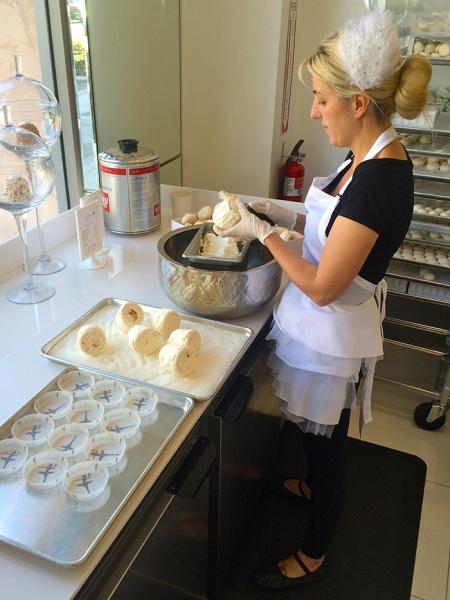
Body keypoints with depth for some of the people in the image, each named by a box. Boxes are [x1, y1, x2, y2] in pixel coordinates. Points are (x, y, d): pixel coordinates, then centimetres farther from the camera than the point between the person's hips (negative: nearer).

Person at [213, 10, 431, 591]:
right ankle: (315, 487, 60)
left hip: (331, 336, -9)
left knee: (324, 441, 13)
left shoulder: (378, 179, -29)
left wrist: (261, 232, -18)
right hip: (322, 328, 9)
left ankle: (313, 554, 40)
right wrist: (279, 213, 1)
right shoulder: (373, 157, 0)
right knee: (318, 436, 31)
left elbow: (322, 286, -26)